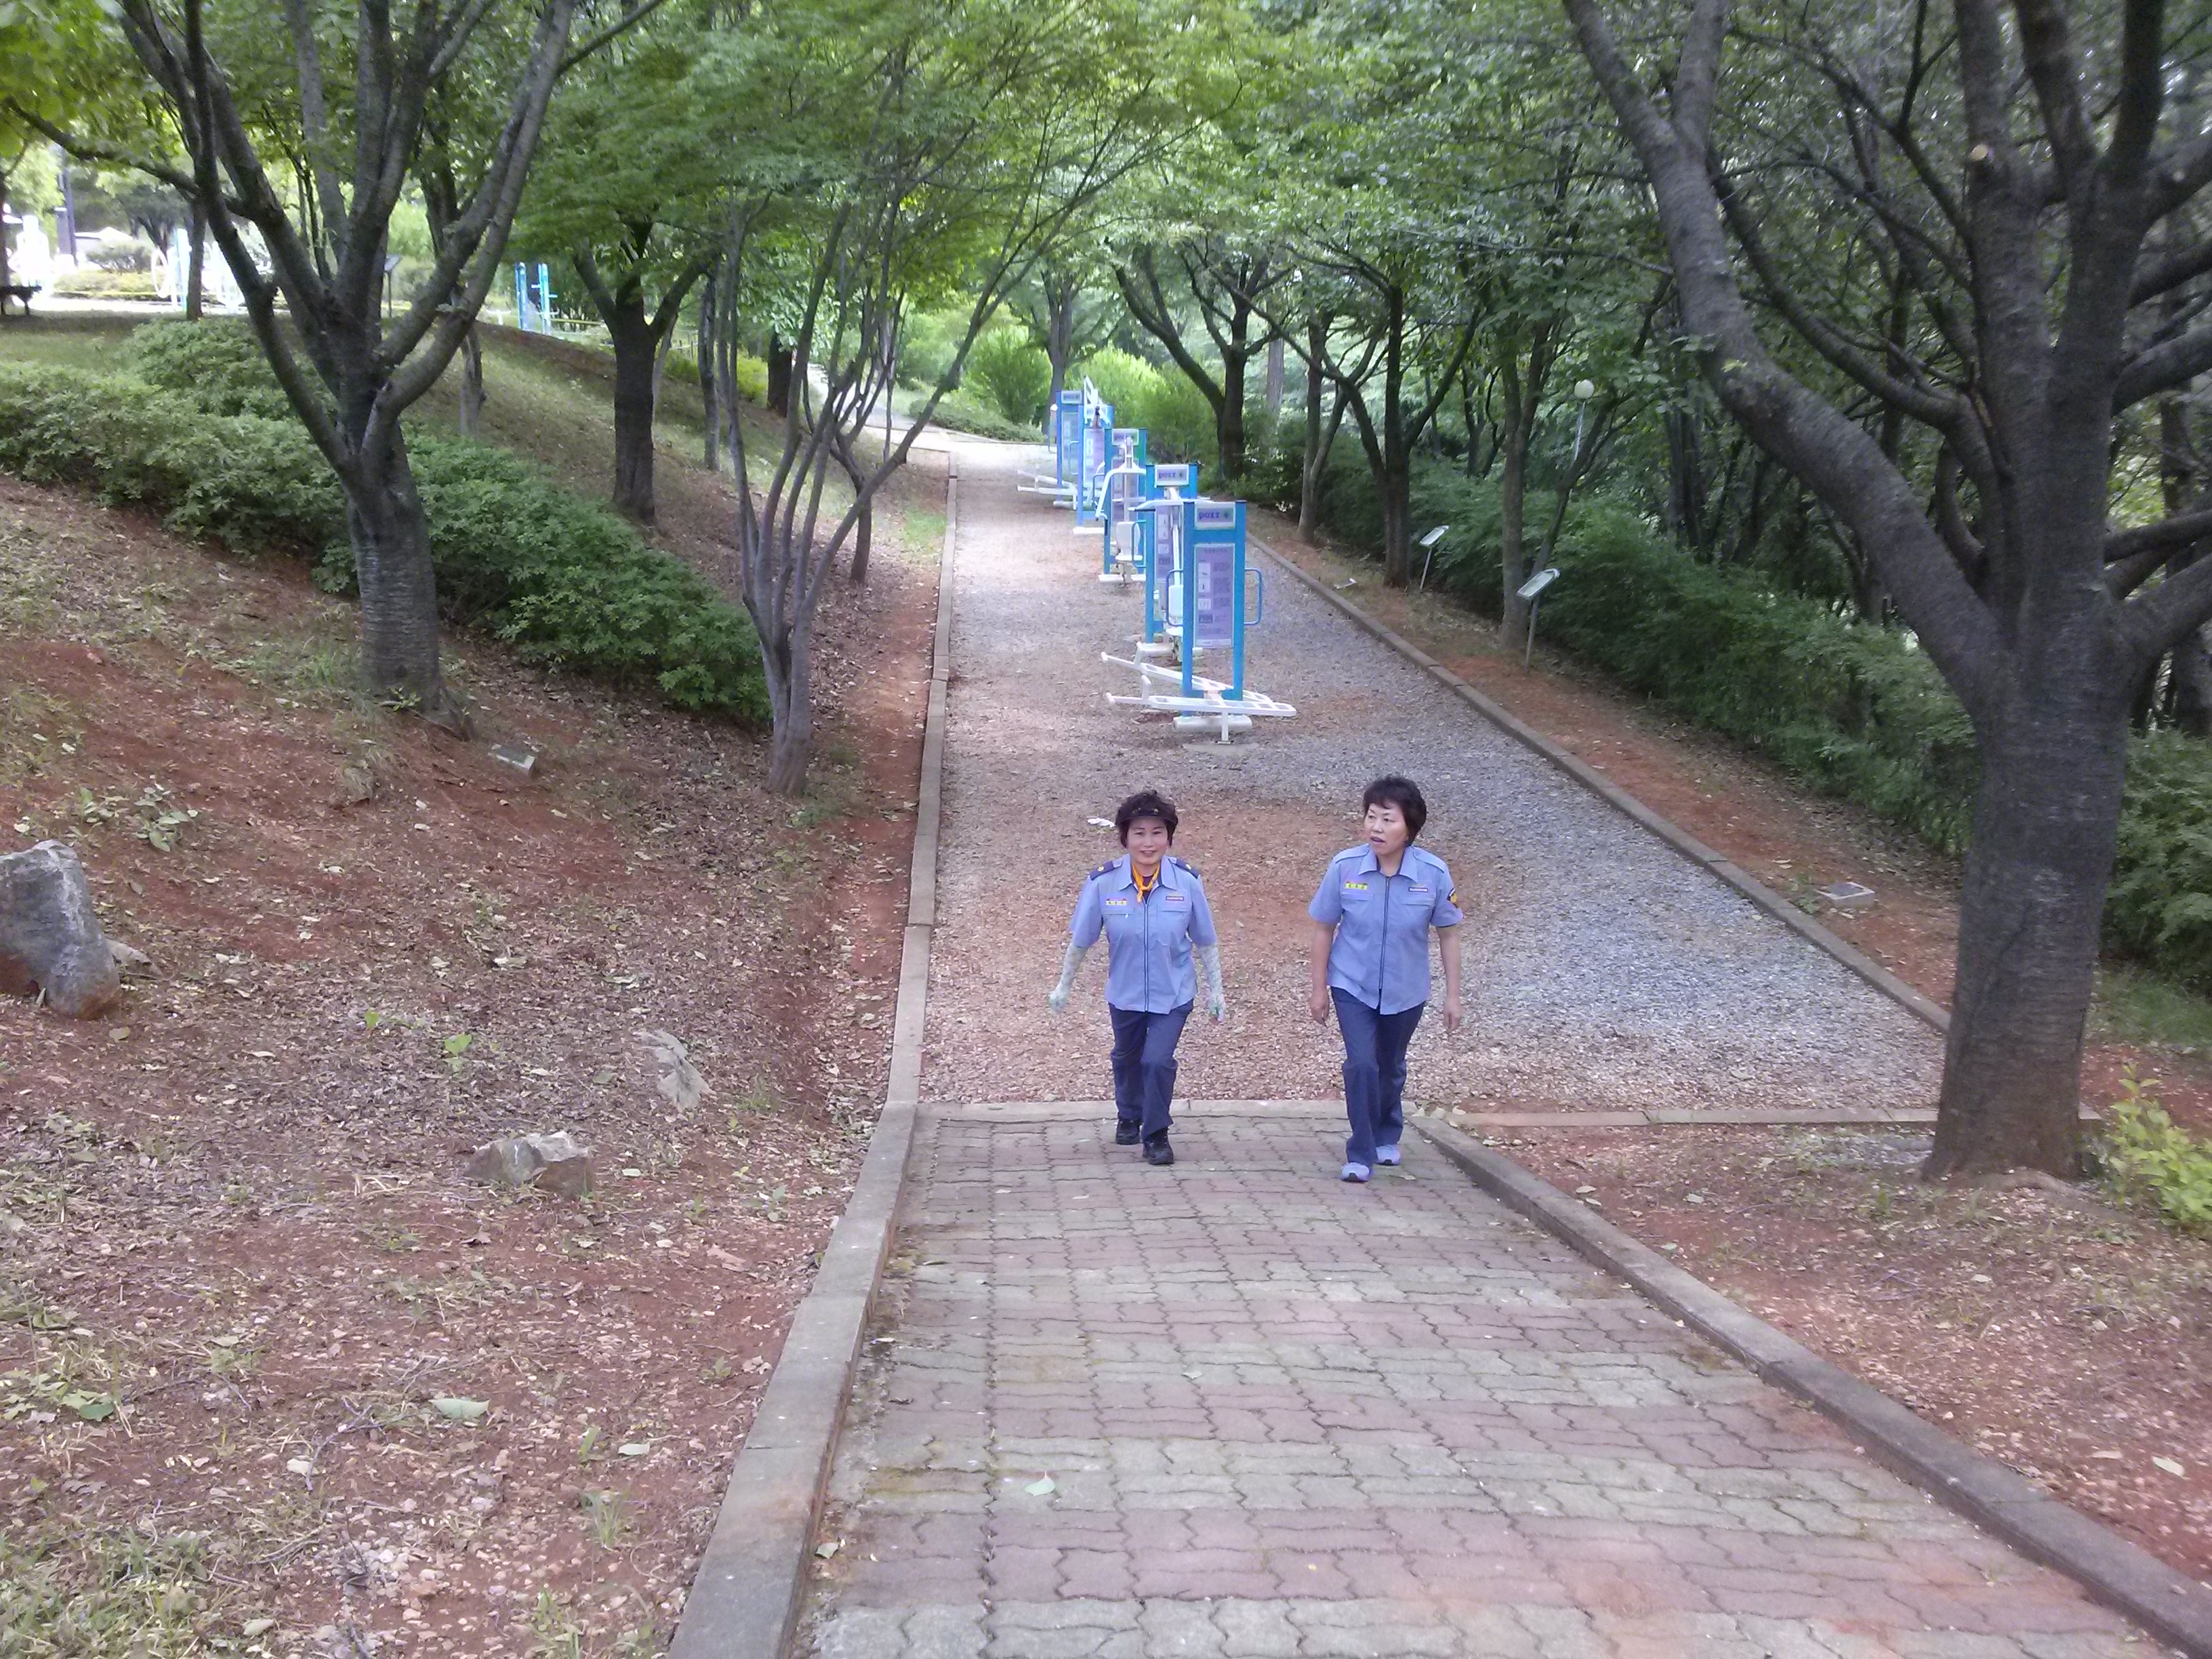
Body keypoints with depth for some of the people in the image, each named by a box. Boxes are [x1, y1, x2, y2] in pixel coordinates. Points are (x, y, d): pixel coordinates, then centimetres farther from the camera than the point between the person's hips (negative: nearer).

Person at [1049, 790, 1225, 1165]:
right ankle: (1128, 1118, 52)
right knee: (1127, 1059, 23)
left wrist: (1216, 990, -1)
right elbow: (1081, 940, -6)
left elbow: (1206, 941, -5)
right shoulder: (1103, 882, -19)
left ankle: (1156, 1135, 9)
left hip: (1173, 994, -2)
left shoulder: (1186, 881, -18)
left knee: (1158, 1061, -14)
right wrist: (1064, 985, 2)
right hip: (1125, 993, 2)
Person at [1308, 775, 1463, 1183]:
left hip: (1405, 991, 1)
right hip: (1353, 986, -1)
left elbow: (1448, 934, -4)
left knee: (1391, 1068, 19)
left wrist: (1452, 995, -2)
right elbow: (1323, 929, -5)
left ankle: (1387, 1137, 45)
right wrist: (1319, 989, -1)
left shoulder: (1433, 873, -17)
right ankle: (1361, 1155, 0)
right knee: (1361, 1065, -15)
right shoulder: (1344, 867, -17)